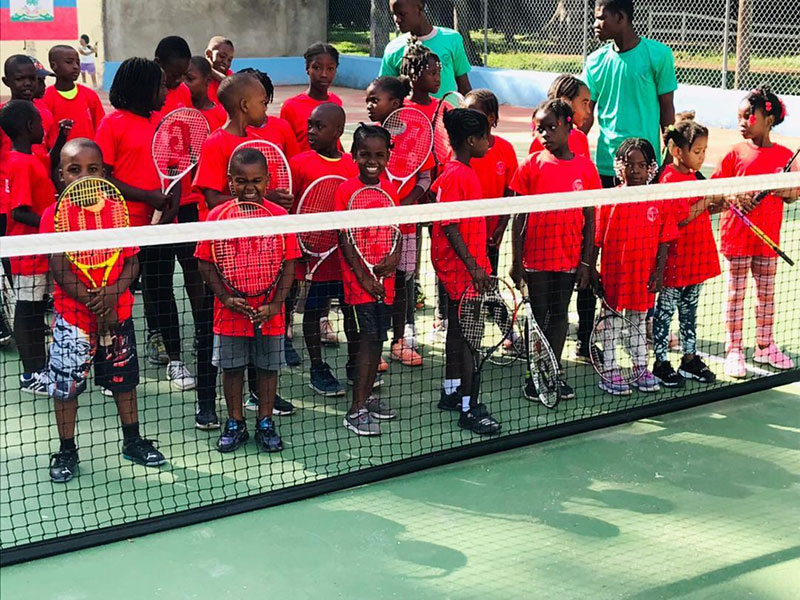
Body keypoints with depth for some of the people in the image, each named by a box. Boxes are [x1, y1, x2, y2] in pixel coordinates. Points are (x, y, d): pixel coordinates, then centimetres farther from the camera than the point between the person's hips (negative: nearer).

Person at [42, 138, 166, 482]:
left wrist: (113, 294, -19)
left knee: (123, 378, 14)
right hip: (72, 315, -3)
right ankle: (66, 452, 19)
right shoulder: (55, 215, -9)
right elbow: (59, 269, -15)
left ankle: (133, 442, 31)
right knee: (66, 383, 3)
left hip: (117, 312, 3)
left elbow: (132, 261, -2)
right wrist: (94, 304, -20)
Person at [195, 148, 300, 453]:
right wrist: (226, 297, -14)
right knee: (231, 368, 11)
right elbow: (206, 263, -3)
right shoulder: (217, 216, -7)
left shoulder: (280, 216, -6)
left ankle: (265, 423, 27)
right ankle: (235, 424, 27)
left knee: (268, 367, 11)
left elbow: (288, 265, -4)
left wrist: (276, 304, -12)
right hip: (231, 310, 0)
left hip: (268, 312, 0)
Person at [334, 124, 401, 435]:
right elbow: (345, 238, -10)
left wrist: (395, 257, -6)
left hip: (384, 275, 6)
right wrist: (363, 275, -14)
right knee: (369, 336, -11)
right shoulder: (346, 191, -9)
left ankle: (367, 396, 26)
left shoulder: (390, 189, 7)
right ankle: (356, 410, -6)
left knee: (378, 337, 11)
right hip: (359, 275, -6)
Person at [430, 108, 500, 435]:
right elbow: (450, 227, -22)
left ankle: (451, 391, 29)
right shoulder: (455, 176, -19)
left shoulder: (462, 173, 11)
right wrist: (473, 266, -23)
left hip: (467, 266, 10)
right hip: (462, 269, -10)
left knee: (459, 329, 18)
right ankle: (468, 407, -3)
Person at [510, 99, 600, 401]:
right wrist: (517, 261, -5)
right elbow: (520, 217, -3)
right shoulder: (531, 165, -5)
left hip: (570, 257, 2)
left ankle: (555, 372, 24)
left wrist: (586, 262, 0)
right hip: (537, 256, -1)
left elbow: (589, 219, 2)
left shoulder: (585, 167, -2)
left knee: (560, 314, 12)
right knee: (539, 315, 7)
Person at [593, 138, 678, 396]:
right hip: (614, 274, -2)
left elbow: (664, 241, 1)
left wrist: (659, 272, -4)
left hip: (644, 276, 2)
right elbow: (596, 240, -4)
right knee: (611, 322, 7)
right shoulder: (609, 200, -7)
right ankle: (609, 372, 16)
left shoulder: (660, 202, -2)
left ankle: (641, 368, 28)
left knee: (639, 321, 17)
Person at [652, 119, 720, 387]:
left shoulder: (694, 176, 11)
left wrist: (715, 207, 2)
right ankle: (661, 363, 11)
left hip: (697, 258, 9)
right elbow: (679, 218, -22)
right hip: (675, 261, -9)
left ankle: (690, 359, 26)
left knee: (689, 310, 17)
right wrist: (706, 202, -19)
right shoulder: (669, 179, -17)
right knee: (665, 311, 3)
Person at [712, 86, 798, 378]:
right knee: (736, 292, 2)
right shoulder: (735, 153, -3)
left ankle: (765, 347, 25)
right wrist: (733, 197, -19)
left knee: (767, 292, 12)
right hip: (737, 234, -2)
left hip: (769, 235, 2)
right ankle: (734, 350, 9)